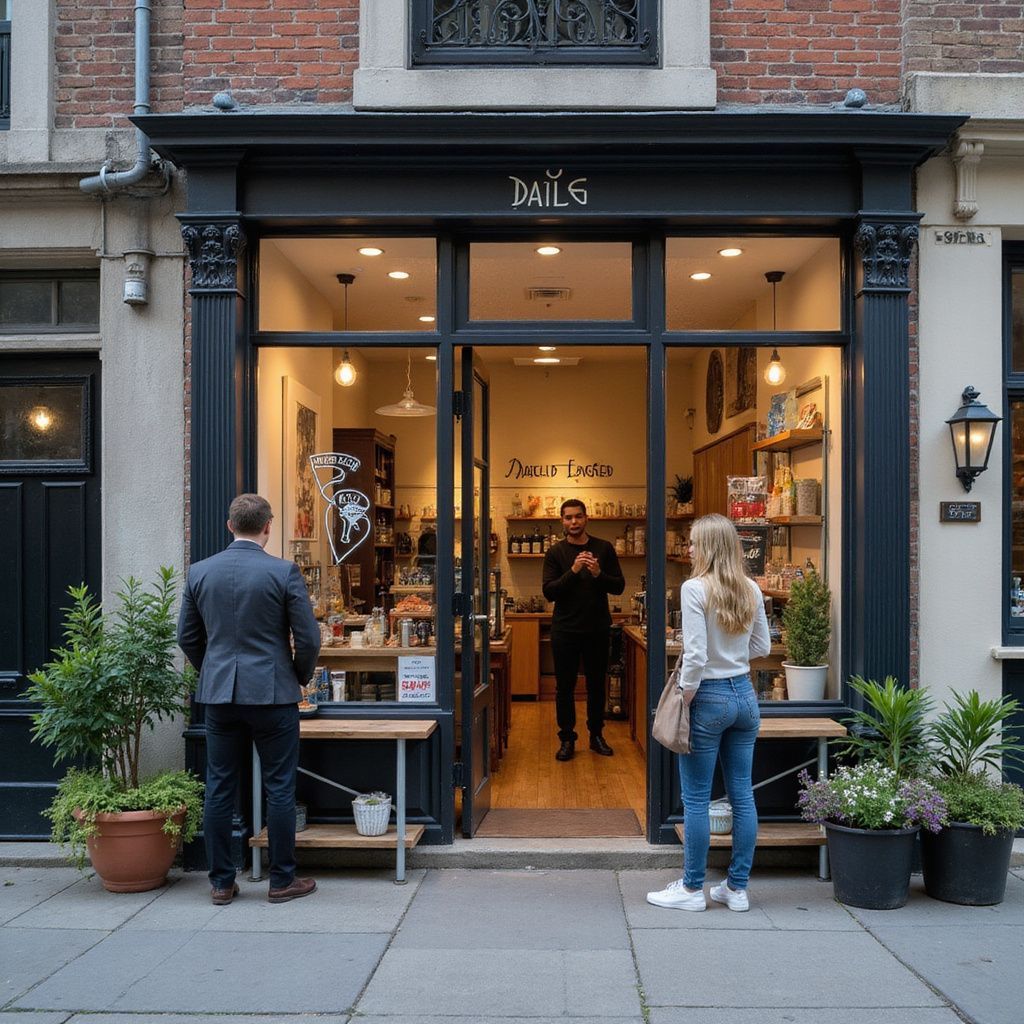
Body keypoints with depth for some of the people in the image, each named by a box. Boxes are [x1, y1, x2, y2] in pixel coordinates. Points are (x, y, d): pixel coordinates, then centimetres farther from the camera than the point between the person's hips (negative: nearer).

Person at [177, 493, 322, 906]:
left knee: (219, 790, 11)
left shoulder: (200, 572, 2)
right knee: (279, 790, 6)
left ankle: (221, 882, 17)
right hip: (272, 694, -4)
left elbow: (187, 636, 9)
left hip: (218, 694, 4)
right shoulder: (283, 572, -10)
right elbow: (307, 638, -9)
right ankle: (282, 881, 13)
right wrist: (300, 677, 10)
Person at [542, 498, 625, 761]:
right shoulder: (555, 552, -1)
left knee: (597, 684, 12)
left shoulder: (604, 548, 2)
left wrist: (599, 574, -20)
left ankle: (596, 735, 25)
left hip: (597, 629, 1)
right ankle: (567, 738, 16)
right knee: (564, 686, 5)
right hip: (565, 629, -1)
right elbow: (549, 591, -10)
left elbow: (619, 586, -1)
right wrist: (573, 571, -23)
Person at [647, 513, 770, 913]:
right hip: (744, 695, 7)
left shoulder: (695, 588, -15)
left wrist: (684, 700, -9)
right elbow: (762, 647, 13)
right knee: (742, 794, 11)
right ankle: (737, 888, 20)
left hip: (709, 698, -7)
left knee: (696, 798, 4)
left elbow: (695, 655, -19)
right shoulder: (751, 590, 5)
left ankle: (692, 889, 13)